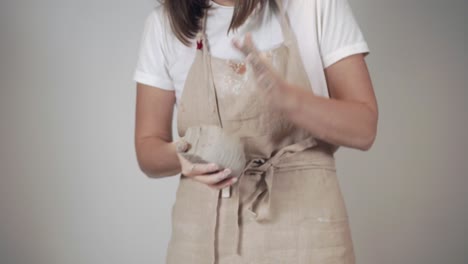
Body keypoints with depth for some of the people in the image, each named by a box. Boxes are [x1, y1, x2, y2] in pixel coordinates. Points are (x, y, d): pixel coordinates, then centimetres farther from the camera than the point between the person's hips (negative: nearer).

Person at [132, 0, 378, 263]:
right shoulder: (165, 22, 0)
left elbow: (363, 128, -7)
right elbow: (147, 147, 2)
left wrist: (286, 97, -24)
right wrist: (180, 154, -20)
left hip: (302, 222, -1)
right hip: (205, 230, 2)